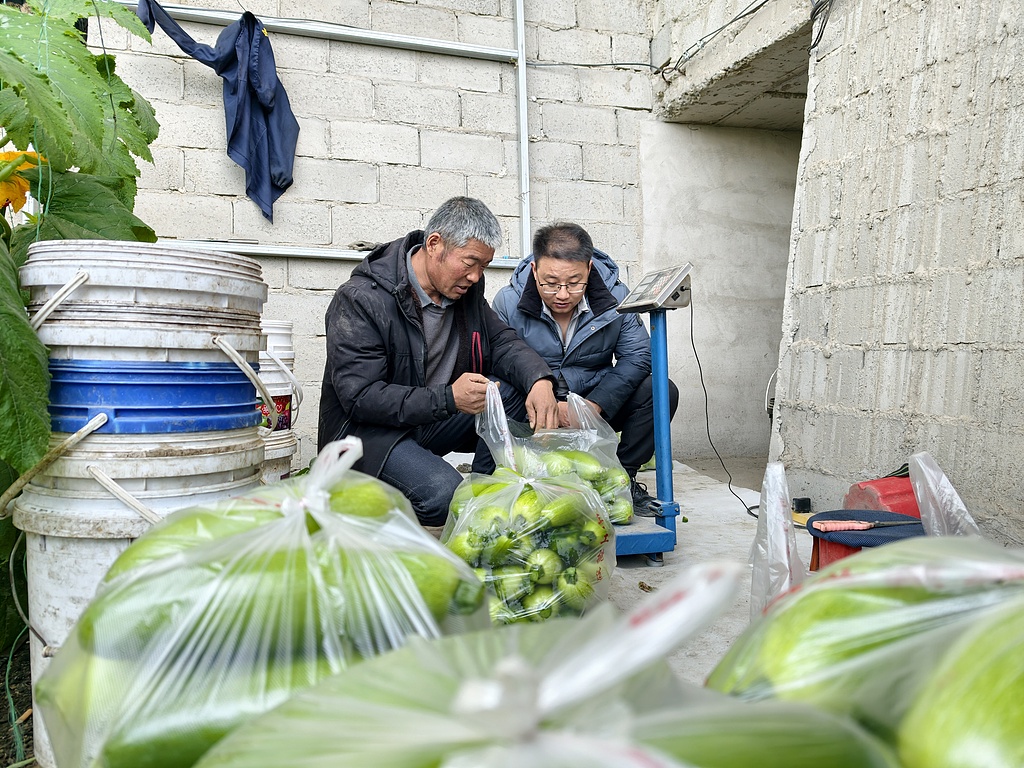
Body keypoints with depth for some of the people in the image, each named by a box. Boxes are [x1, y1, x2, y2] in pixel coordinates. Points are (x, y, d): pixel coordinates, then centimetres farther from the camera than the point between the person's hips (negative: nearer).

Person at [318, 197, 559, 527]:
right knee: (443, 493, -33)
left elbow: (502, 341, 3)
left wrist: (540, 379, -20)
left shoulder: (465, 289, 3)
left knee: (513, 390, -14)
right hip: (370, 431, -7)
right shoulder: (360, 299, -19)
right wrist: (447, 399, -33)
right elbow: (360, 397, -23)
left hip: (433, 422, 7)